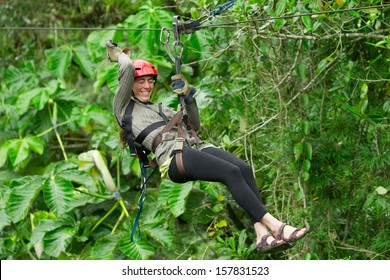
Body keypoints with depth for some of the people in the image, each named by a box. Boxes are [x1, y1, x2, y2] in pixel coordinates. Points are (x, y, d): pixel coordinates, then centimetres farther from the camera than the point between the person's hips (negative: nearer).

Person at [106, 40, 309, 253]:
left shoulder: (160, 108, 36)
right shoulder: (124, 108, 15)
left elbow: (194, 126, 33)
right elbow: (128, 69, 4)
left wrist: (188, 97, 24)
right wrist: (120, 55, 24)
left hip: (197, 146, 7)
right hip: (173, 156, -7)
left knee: (245, 168, -22)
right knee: (232, 172, -29)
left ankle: (262, 235, -31)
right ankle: (273, 225, -31)